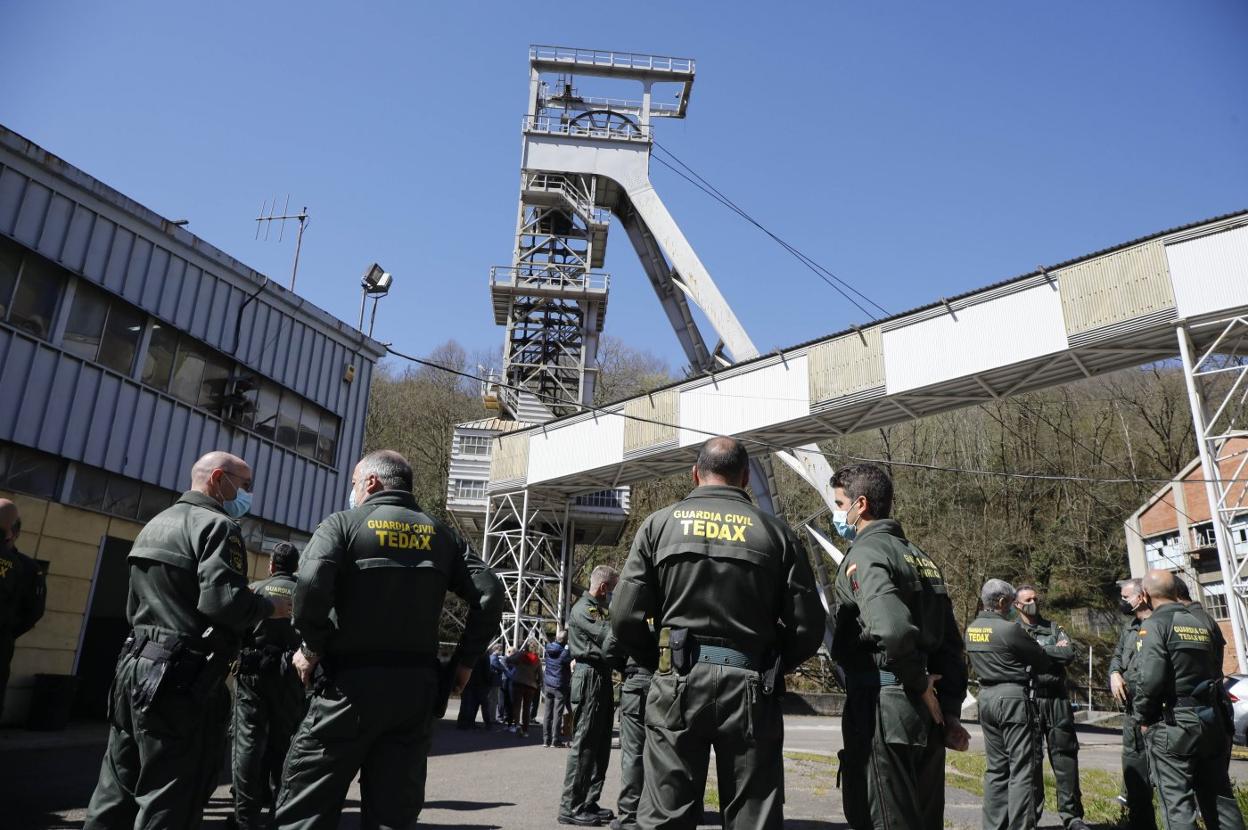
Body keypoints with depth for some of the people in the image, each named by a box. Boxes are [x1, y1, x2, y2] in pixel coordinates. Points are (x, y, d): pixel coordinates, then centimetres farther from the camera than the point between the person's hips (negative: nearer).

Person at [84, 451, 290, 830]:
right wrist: (270, 606, -8)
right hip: (183, 681, -9)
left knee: (115, 795, 16)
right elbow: (224, 601, -25)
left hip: (134, 668, 9)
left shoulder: (155, 524, 18)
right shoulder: (216, 525, -12)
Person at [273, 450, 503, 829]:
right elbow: (490, 593, 1)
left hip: (350, 683, -4)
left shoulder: (343, 523, -1)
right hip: (417, 687, 4)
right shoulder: (441, 534, 10)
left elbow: (311, 583, -20)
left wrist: (313, 647, -6)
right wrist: (464, 660, 7)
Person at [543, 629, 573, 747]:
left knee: (548, 712, 8)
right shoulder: (565, 652, -16)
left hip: (547, 684, 5)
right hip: (560, 686, -5)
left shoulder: (549, 649, 2)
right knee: (557, 713, 0)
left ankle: (546, 739, 11)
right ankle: (555, 740, 2)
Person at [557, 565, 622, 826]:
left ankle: (589, 803, 20)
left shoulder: (599, 610, 20)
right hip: (589, 677, -10)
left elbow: (608, 643, 16)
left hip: (602, 677, 10)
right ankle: (570, 808, -2)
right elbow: (609, 636, -21)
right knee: (583, 744, -7)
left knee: (600, 745, 12)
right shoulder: (582, 609, -10)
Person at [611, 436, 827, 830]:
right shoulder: (775, 532, 2)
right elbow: (808, 628, 0)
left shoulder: (660, 524, 2)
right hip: (750, 690, 0)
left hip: (678, 683, 0)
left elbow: (626, 618, -3)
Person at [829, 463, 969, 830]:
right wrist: (950, 710, 15)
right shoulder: (920, 556, 16)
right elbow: (951, 644, 16)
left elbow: (892, 629, -29)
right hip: (925, 716, 9)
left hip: (882, 707, -9)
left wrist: (918, 685, -14)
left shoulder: (865, 554, -12)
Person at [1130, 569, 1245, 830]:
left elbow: (1149, 678, -21)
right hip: (1212, 721, 7)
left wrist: (1144, 716, -7)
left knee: (1177, 803, -2)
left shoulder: (1154, 625, -12)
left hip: (1173, 726, -7)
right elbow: (1217, 671, 16)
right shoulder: (1202, 623, 11)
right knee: (1219, 797, 16)